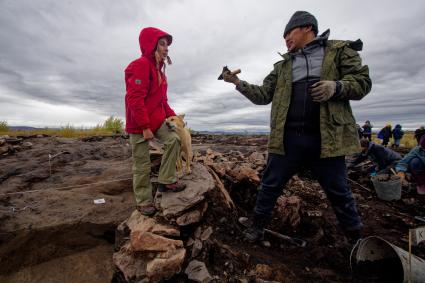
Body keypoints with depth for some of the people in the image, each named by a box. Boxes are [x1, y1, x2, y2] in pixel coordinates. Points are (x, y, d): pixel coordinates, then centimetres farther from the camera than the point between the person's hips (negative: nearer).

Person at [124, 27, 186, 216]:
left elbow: (162, 99, 18)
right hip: (139, 125, -8)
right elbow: (135, 99, -22)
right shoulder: (141, 65, -14)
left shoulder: (158, 69, 15)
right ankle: (143, 202, 18)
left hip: (157, 121, 8)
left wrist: (172, 115, 8)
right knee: (142, 165, 0)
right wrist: (145, 127, -24)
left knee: (174, 139, -10)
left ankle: (166, 181, 3)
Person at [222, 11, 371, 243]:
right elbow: (263, 95, 14)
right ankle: (258, 225, 27)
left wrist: (336, 87, -16)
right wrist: (238, 82, 5)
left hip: (326, 138, -2)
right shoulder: (281, 66, 18)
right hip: (287, 138, 3)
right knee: (270, 185, 7)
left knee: (339, 193, 12)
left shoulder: (340, 50, 10)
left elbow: (362, 82, 4)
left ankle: (356, 237, 36)